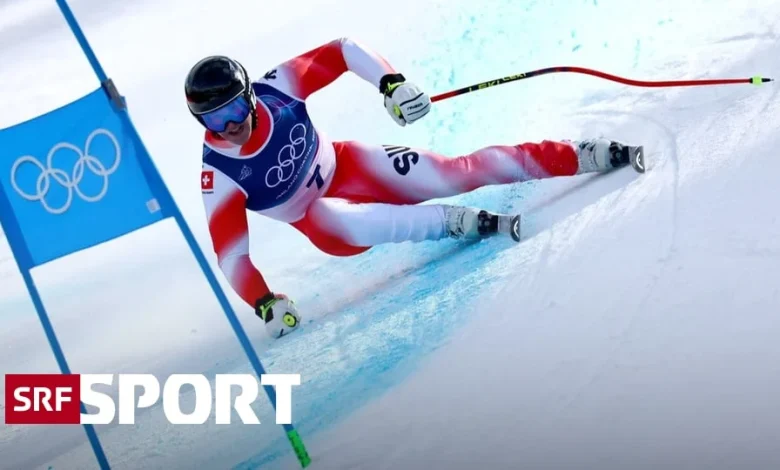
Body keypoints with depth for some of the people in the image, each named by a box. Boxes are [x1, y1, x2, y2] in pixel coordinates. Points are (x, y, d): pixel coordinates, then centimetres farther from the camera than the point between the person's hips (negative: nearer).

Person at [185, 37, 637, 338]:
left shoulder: (275, 87, -21)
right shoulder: (218, 176, -23)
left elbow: (342, 50, -11)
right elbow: (230, 253, -20)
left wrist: (391, 81, -25)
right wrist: (265, 304, -32)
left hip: (347, 166, 1)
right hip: (318, 214, -1)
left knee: (453, 174, -15)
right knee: (329, 227, -39)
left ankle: (579, 155, -6)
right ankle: (457, 222, -32)